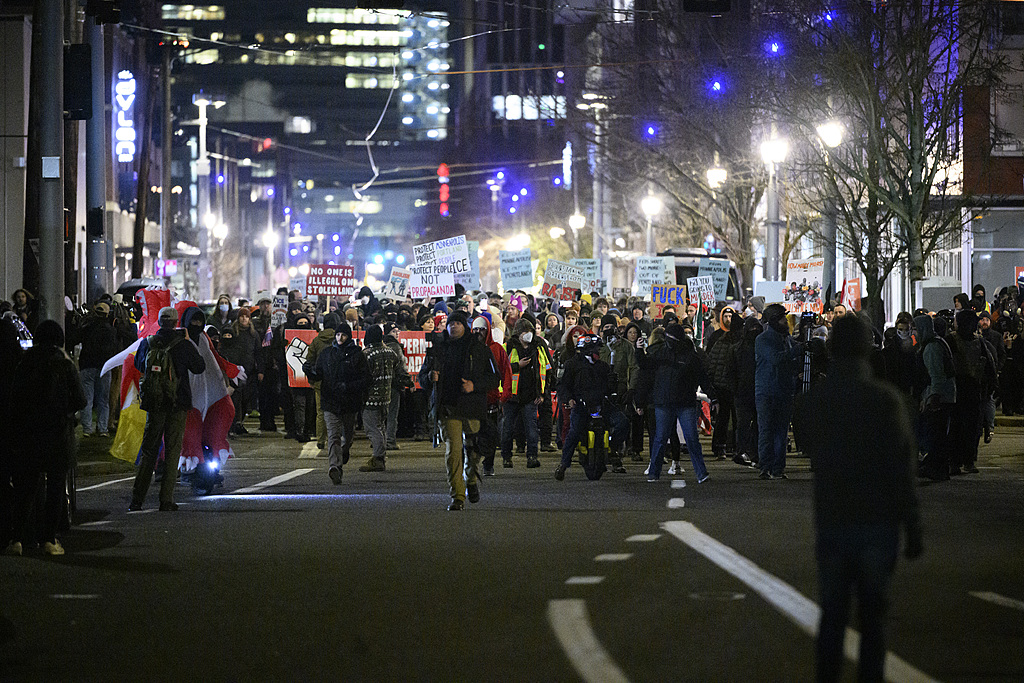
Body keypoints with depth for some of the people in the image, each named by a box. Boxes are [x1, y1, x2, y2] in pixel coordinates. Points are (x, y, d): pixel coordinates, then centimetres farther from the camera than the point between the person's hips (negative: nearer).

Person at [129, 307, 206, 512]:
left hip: (153, 404, 2)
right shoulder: (184, 345, -8)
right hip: (177, 406, -2)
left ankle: (136, 499, 5)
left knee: (148, 450, 11)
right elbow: (199, 367, 5)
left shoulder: (147, 343, 0)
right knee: (172, 451, 4)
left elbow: (138, 366, 18)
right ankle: (166, 500, 0)